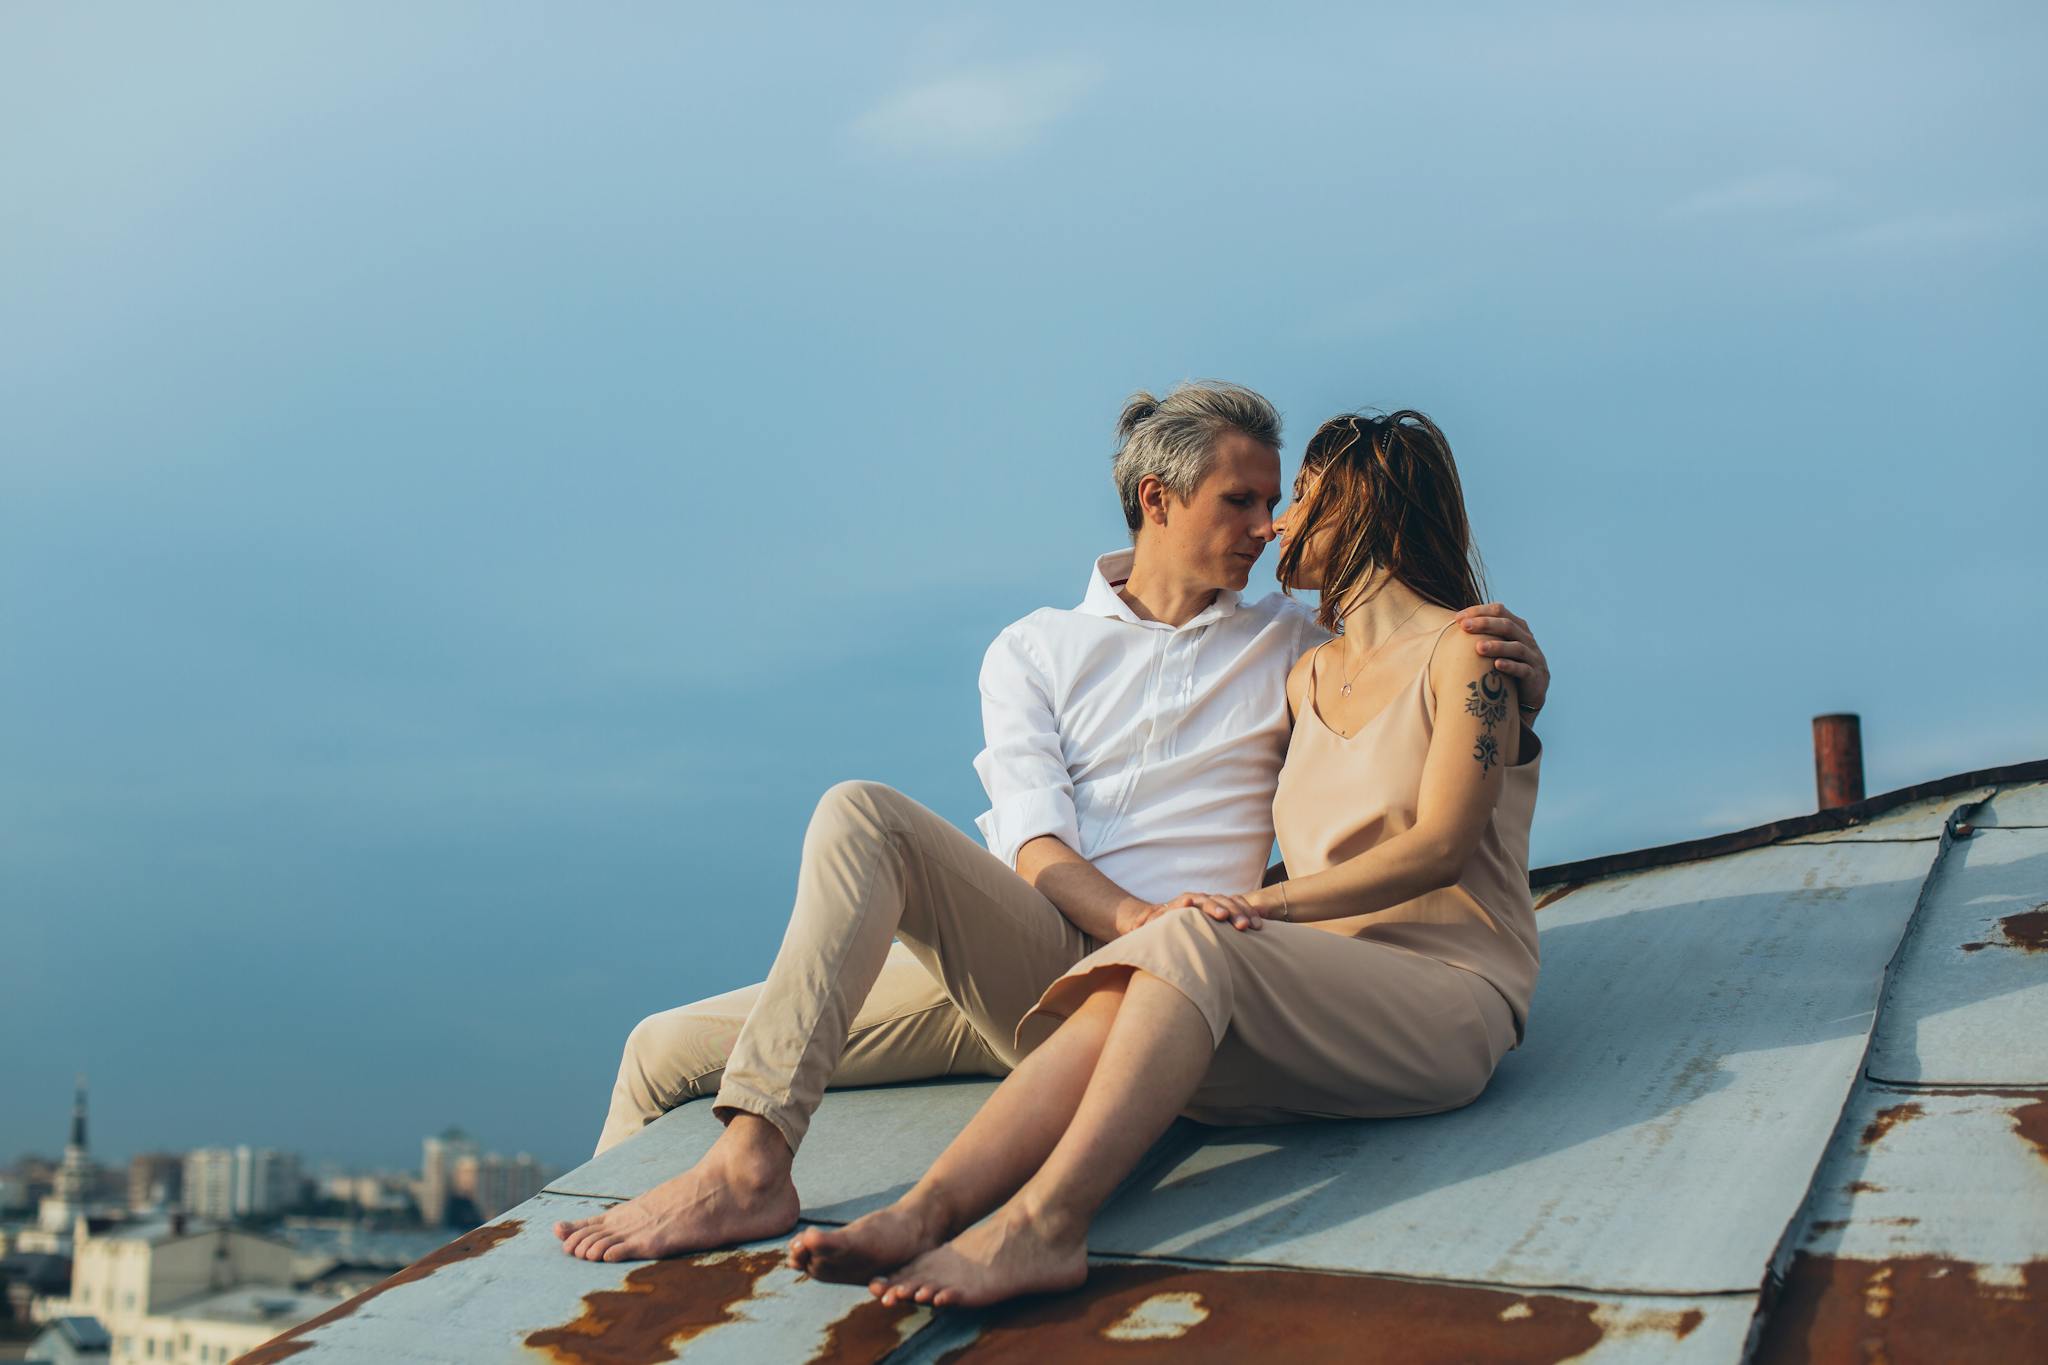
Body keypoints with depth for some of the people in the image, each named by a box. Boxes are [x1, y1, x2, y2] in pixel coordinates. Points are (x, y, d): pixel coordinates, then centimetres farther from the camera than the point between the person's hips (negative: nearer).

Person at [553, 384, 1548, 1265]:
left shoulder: (1294, 652, 17)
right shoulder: (1035, 651, 16)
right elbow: (1036, 846, 0)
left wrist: (1505, 660, -6)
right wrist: (1138, 917, -22)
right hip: (1014, 961, 3)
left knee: (863, 816, -28)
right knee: (668, 1053, -4)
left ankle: (749, 1166, -34)